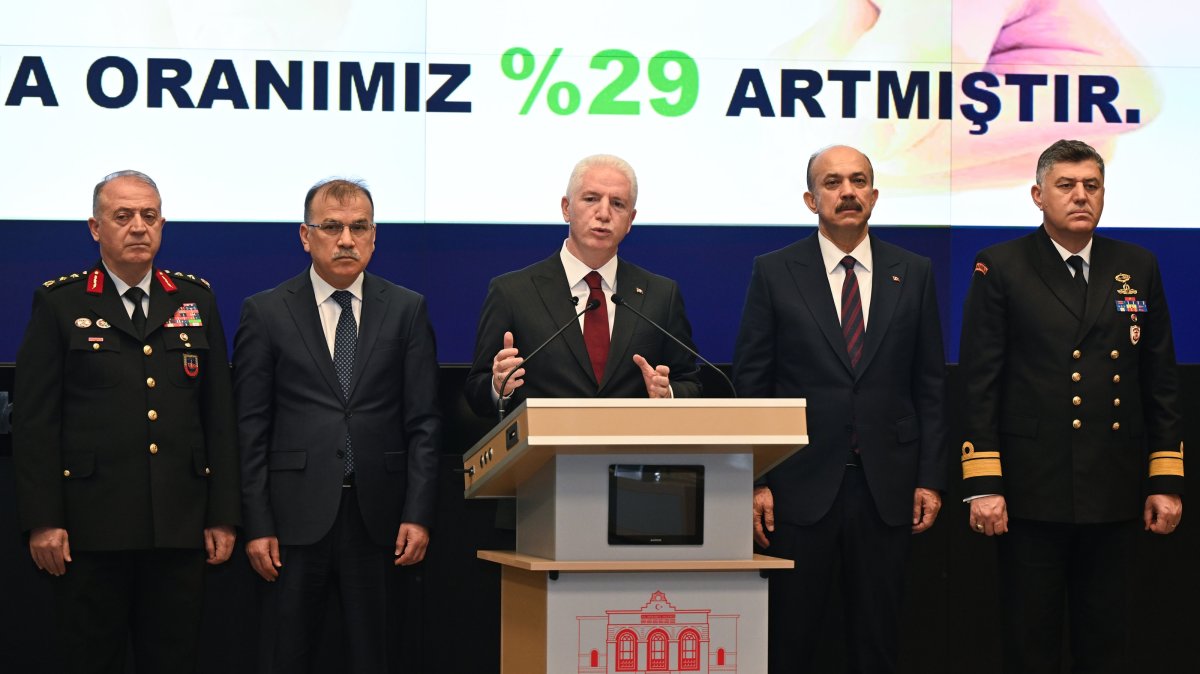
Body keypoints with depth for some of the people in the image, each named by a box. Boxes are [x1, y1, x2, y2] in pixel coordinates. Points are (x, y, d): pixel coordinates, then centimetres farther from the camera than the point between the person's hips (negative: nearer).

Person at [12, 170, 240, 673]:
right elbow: (34, 420, -1)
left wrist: (223, 516, 5)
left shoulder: (195, 300, 11)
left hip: (181, 530, 3)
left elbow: (219, 414, 10)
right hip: (91, 529, -2)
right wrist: (42, 521, -9)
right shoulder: (59, 303, 3)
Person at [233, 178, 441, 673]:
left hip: (377, 515, 1)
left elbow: (423, 422, 5)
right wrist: (257, 524, -5)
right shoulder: (265, 312, 4)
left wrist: (418, 515, -4)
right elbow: (250, 428, 1)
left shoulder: (406, 310, 7)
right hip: (296, 516, -1)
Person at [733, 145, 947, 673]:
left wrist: (930, 478, 2)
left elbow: (930, 385, 8)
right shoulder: (774, 273, 2)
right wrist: (755, 482, -6)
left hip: (886, 486, 2)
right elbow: (750, 384, 0)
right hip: (802, 485, -2)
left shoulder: (912, 273, 8)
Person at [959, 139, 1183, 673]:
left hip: (1115, 495, 3)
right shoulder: (1000, 268, 0)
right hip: (1031, 490, -3)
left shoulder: (1138, 268, 9)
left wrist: (1167, 480, 5)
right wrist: (982, 484, -10)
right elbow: (979, 383, -4)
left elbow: (1161, 382, 10)